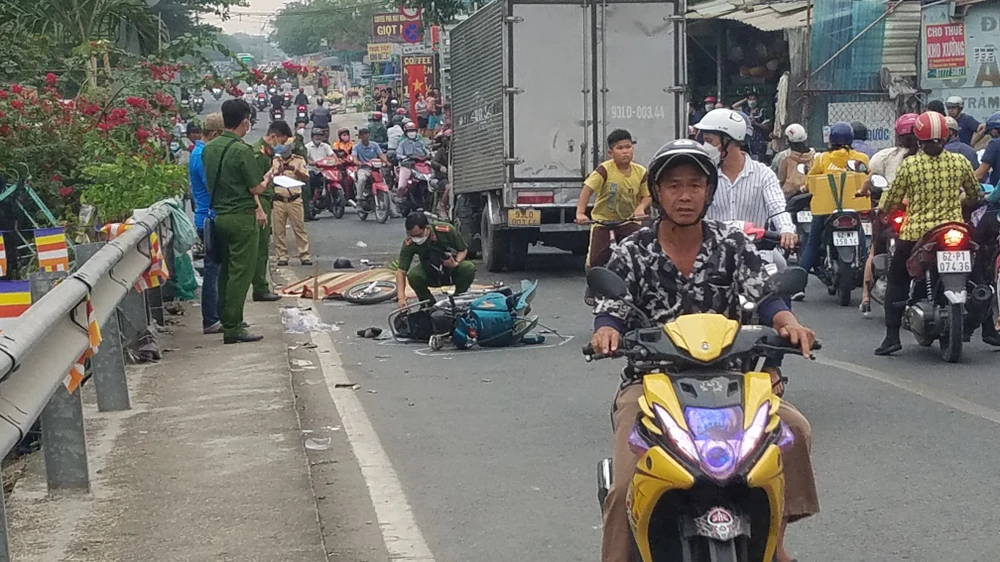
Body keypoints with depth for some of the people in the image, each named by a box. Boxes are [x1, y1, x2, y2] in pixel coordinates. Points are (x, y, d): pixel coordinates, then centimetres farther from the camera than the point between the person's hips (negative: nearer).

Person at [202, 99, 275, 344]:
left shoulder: (209, 148, 7)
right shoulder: (242, 150, -17)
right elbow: (256, 188, -14)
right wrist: (269, 178, 8)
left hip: (219, 215, 8)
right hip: (242, 218, -8)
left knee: (226, 270, 17)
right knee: (241, 273, -3)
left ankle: (226, 321, 23)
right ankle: (233, 328, -3)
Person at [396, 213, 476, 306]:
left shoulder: (447, 230, -25)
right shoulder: (409, 244, -24)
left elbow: (463, 250, -9)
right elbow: (401, 272, -23)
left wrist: (456, 263, -30)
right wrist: (401, 298, -35)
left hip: (452, 272, 0)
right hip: (430, 276, 0)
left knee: (469, 267, -31)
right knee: (413, 275, -31)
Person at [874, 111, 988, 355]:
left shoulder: (909, 164, -7)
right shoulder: (959, 161, -1)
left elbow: (891, 201, -4)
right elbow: (975, 195, 10)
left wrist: (881, 209, 17)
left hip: (916, 233, -2)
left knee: (896, 281, 11)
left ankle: (892, 337, 2)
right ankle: (988, 330, 20)